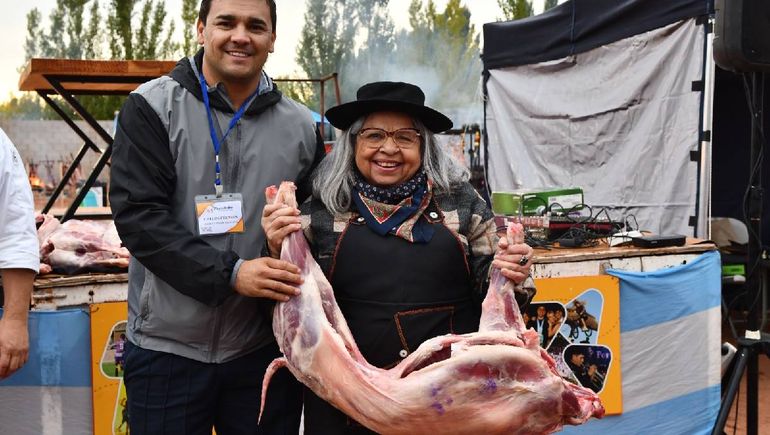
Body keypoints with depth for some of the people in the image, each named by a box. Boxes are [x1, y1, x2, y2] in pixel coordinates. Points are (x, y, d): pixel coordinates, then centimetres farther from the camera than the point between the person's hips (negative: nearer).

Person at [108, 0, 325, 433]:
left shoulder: (301, 127, 6)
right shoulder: (152, 108, -2)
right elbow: (137, 215, -12)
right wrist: (230, 273, -20)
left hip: (265, 350, 3)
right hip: (167, 348, -2)